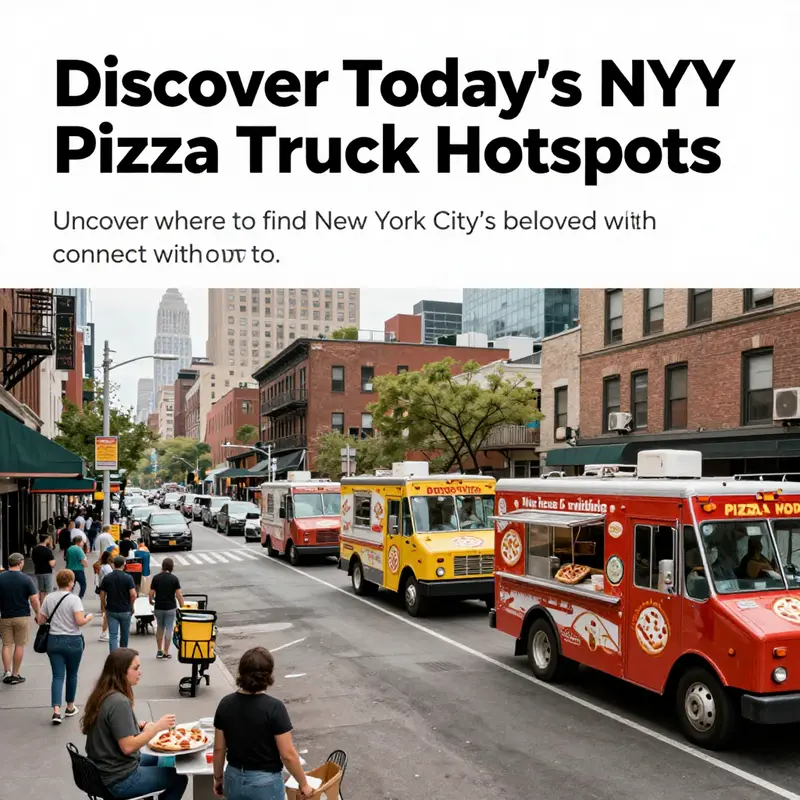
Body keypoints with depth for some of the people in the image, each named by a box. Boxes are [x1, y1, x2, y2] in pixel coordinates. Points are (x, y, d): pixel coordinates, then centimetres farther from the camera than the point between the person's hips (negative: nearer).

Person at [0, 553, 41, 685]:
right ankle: (15, 675, 12)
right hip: (22, 617, -2)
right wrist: (39, 614, 0)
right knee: (19, 645, 8)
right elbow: (34, 599, -12)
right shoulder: (25, 579, -11)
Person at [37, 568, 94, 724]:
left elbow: (40, 620, 6)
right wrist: (89, 617, -2)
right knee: (72, 675, 14)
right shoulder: (74, 599, -14)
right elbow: (80, 621, -22)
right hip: (73, 641, -3)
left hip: (54, 641, 3)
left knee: (58, 676, 3)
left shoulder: (49, 598, 1)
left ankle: (56, 711, -10)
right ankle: (70, 707, 27)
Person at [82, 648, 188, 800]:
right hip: (120, 780, -9)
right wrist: (157, 727, -20)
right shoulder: (119, 702, -27)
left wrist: (140, 726, 3)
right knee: (179, 779, 5)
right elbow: (128, 747, -27)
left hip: (104, 771, 9)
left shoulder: (103, 694, 1)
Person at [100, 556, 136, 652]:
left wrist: (104, 607, 13)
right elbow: (133, 595, -16)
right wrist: (131, 606, 1)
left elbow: (102, 595, 0)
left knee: (113, 635, -2)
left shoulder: (107, 578, -3)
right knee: (125, 634, 19)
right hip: (125, 610, -1)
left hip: (111, 611, 1)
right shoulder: (128, 578, -10)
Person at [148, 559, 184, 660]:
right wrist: (182, 606, 1)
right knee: (168, 629, 5)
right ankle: (166, 653, 6)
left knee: (159, 628, 18)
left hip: (158, 607, 2)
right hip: (170, 608, -2)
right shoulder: (174, 579, -9)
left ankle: (159, 651, 20)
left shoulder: (156, 578, -4)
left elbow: (151, 593, -3)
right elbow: (179, 595, -9)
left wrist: (151, 601, 18)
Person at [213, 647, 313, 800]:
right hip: (265, 782, -4)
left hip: (234, 779, 5)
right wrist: (303, 784, -4)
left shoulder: (226, 704, -7)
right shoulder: (273, 708, -21)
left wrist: (218, 777, 18)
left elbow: (219, 749, 3)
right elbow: (288, 755, -17)